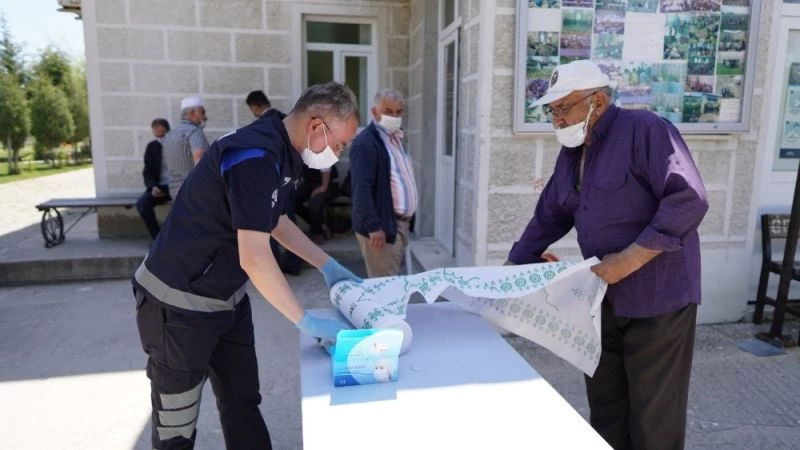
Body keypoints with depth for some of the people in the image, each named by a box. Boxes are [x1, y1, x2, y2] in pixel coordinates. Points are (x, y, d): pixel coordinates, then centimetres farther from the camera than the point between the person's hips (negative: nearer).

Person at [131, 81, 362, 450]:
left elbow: (275, 221, 17)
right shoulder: (255, 157, -27)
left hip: (226, 298, 9)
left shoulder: (278, 151, 3)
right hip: (179, 302, -9)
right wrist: (306, 322, -22)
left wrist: (327, 265, 12)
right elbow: (254, 259, -30)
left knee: (243, 403, 16)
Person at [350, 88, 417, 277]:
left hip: (400, 223, 9)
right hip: (381, 226, -9)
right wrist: (373, 227, -25)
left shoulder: (395, 138, 14)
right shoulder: (365, 143, -16)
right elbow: (361, 189, -22)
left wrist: (406, 219, 16)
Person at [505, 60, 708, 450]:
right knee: (604, 402, 16)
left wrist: (630, 259, -24)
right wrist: (515, 265, 13)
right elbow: (549, 216, 17)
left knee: (653, 411, 5)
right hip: (604, 296, 7)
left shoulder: (645, 130, -13)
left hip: (656, 297, -7)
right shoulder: (572, 152, 11)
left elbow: (689, 200, -22)